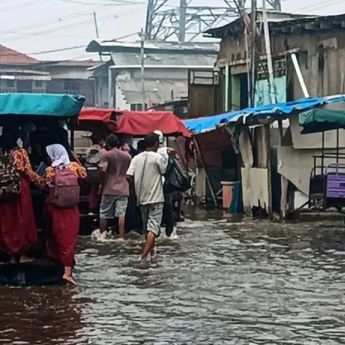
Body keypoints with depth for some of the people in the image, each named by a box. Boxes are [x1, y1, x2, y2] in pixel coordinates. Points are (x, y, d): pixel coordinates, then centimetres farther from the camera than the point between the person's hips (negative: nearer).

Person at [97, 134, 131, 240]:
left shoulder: (106, 155, -5)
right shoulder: (127, 156, 9)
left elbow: (102, 169, -19)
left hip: (109, 189, -3)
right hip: (123, 190, 3)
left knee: (104, 214, 9)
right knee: (121, 214, -1)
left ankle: (102, 234, 13)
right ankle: (121, 237, -5)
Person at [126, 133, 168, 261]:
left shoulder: (136, 158, 3)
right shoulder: (157, 158, -10)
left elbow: (129, 176, -3)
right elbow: (164, 171, 2)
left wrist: (138, 185, 12)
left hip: (142, 198, 5)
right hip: (155, 198, -5)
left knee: (147, 226, 17)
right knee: (153, 227, -8)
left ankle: (150, 252, 27)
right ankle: (145, 255, -21)